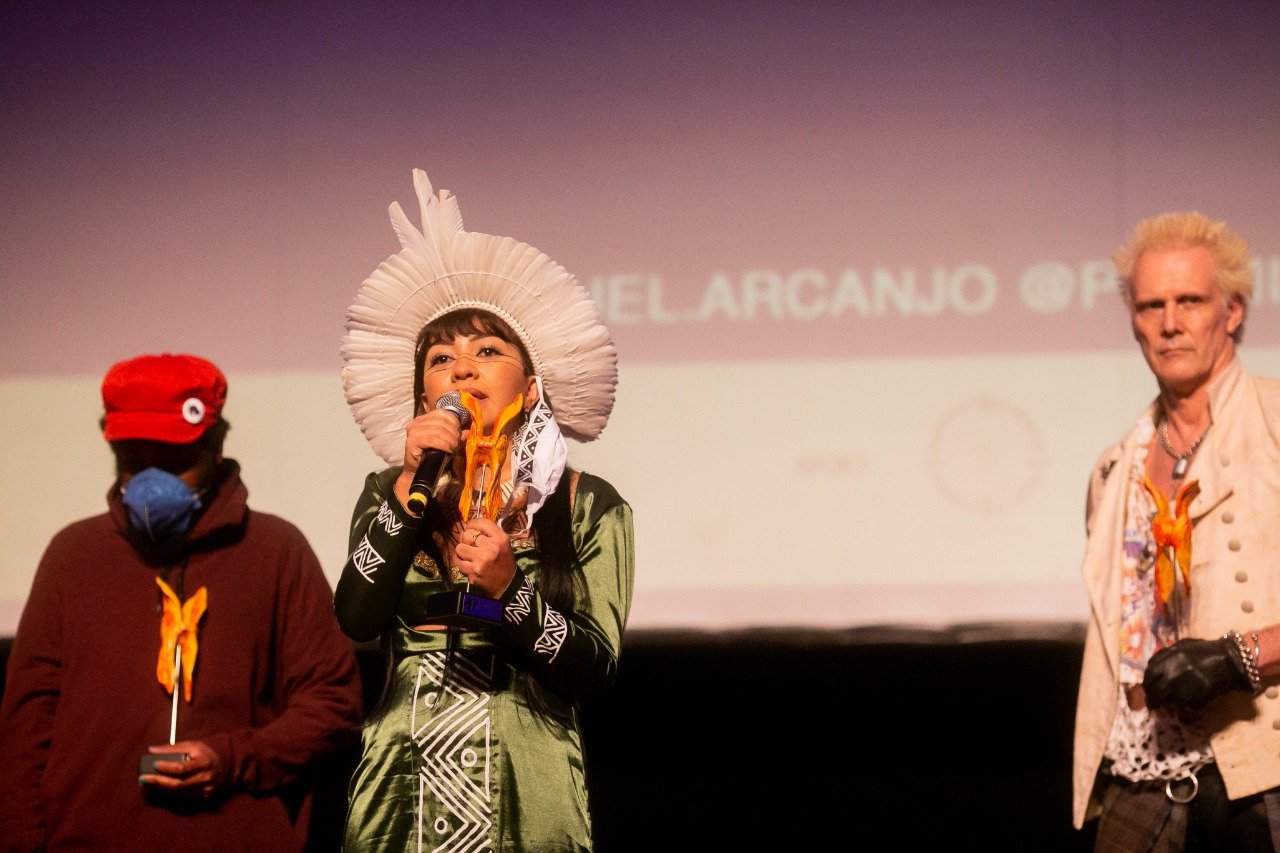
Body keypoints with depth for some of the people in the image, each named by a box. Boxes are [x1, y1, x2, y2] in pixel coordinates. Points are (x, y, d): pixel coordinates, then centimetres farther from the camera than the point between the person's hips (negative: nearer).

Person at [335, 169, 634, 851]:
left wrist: (506, 586, -19)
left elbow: (594, 670, -7)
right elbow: (356, 620, -9)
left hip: (525, 796, -1)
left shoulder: (589, 507, 0)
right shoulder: (387, 493, 7)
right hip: (401, 789, 2)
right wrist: (410, 486, -14)